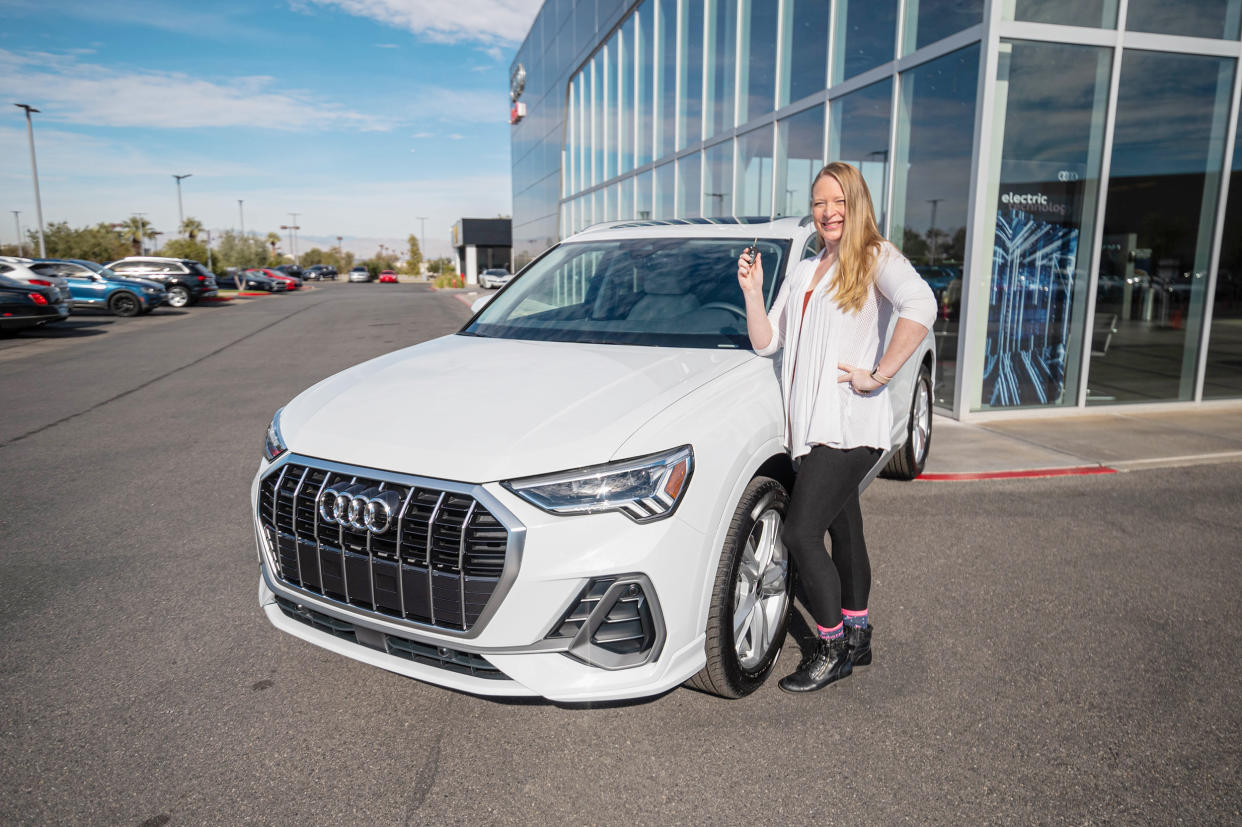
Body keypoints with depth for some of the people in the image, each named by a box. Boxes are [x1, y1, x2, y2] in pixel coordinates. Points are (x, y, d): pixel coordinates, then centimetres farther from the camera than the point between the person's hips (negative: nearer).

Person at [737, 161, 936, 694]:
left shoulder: (877, 258, -3)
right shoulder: (804, 271, 19)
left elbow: (921, 306, -25)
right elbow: (765, 342, 15)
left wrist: (878, 376, -24)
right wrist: (752, 290, 2)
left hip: (849, 425, -7)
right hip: (811, 425, 7)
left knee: (800, 534, -10)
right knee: (844, 532, 17)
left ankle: (833, 649, 7)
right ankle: (857, 638, 31)